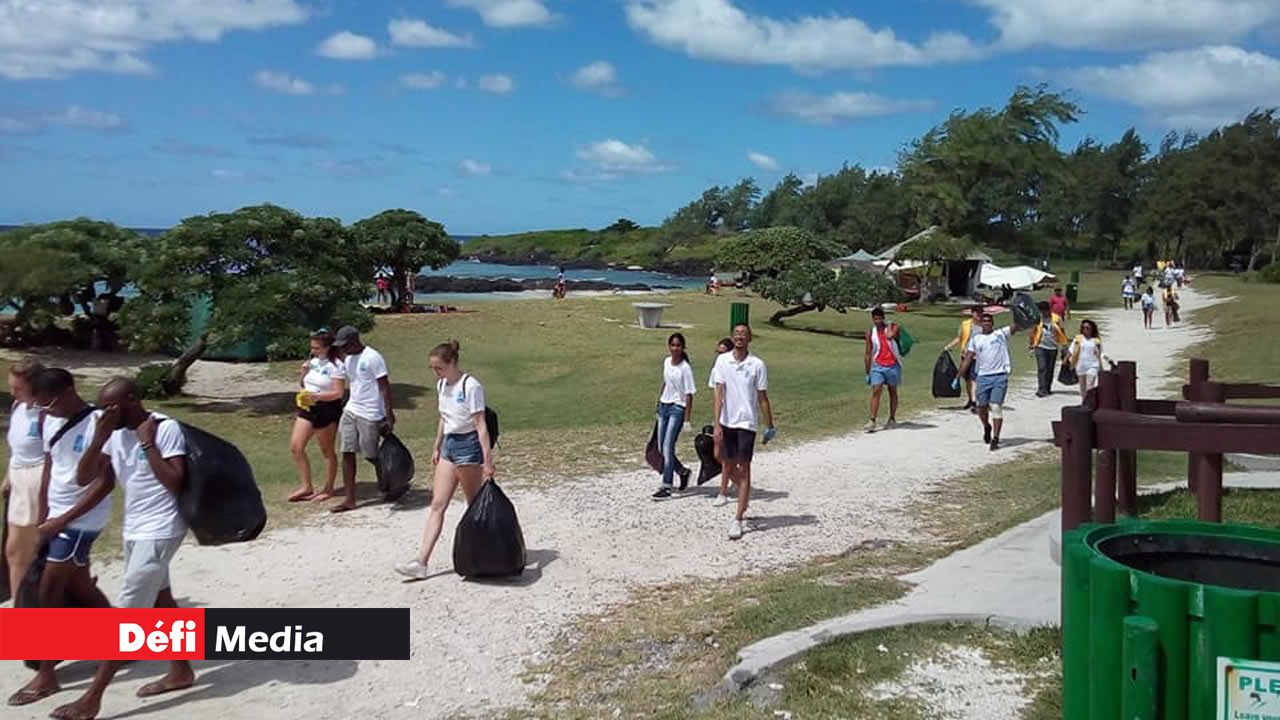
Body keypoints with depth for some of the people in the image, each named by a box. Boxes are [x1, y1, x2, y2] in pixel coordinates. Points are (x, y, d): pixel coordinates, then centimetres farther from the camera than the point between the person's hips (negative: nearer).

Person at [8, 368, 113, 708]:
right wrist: (43, 515, 9)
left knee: (49, 594, -5)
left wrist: (64, 519, -18)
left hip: (80, 521, -8)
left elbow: (105, 482, -18)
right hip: (56, 517, 8)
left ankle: (46, 675, 6)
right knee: (80, 589, 14)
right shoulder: (50, 421, 4)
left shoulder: (98, 424, -18)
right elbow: (49, 466, 14)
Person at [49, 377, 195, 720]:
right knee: (161, 603, 17)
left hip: (158, 534, -9)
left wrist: (148, 443, -21)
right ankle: (181, 671, 30)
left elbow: (174, 482, -22)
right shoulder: (117, 434, 6)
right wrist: (98, 439, -11)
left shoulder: (165, 428, -16)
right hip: (134, 531, 9)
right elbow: (84, 478, 2)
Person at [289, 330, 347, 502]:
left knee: (327, 451, 6)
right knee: (295, 447, 3)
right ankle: (306, 486, 13)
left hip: (327, 410, -8)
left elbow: (338, 393, -18)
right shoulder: (314, 362, 9)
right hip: (308, 409, 8)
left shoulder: (336, 365, -13)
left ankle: (328, 489, 19)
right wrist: (304, 371, -1)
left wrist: (316, 396, -29)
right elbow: (302, 384, 19)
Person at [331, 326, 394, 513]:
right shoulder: (348, 359, 11)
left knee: (370, 455, 1)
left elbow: (385, 387, -16)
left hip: (370, 414, -8)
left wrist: (389, 414, -19)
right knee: (347, 453, 1)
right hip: (350, 411, 8)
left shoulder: (372, 358, -14)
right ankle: (349, 499, 3)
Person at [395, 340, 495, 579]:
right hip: (449, 444, 8)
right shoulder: (442, 385, 8)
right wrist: (437, 447, 20)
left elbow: (481, 425, -19)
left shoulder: (471, 386, -16)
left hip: (468, 445, -8)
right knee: (437, 505, 2)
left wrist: (488, 460, -21)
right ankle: (421, 562, -1)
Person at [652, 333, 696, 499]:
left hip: (677, 409, -7)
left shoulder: (685, 368, -13)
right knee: (662, 448, 8)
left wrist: (687, 419, -15)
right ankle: (683, 471, 30)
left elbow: (689, 395, -13)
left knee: (667, 447, -11)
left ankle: (666, 487, -6)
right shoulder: (666, 362, 7)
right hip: (664, 407, 7)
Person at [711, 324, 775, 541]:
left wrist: (769, 426, 4)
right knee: (728, 464, 14)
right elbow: (719, 393, -4)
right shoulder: (722, 361, 0)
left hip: (746, 423, -2)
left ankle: (738, 520, -3)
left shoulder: (757, 365, -4)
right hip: (726, 422, 2)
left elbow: (763, 398, 2)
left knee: (744, 470, -5)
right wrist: (717, 424, -10)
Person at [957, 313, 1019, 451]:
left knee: (996, 407, -9)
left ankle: (995, 438, -8)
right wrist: (958, 377, 7)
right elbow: (967, 360, 11)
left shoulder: (1001, 333, 6)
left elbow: (1016, 326, -8)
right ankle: (987, 427, 39)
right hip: (983, 377, 3)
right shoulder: (975, 339, 11)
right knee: (982, 407, 9)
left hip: (1000, 376, -3)